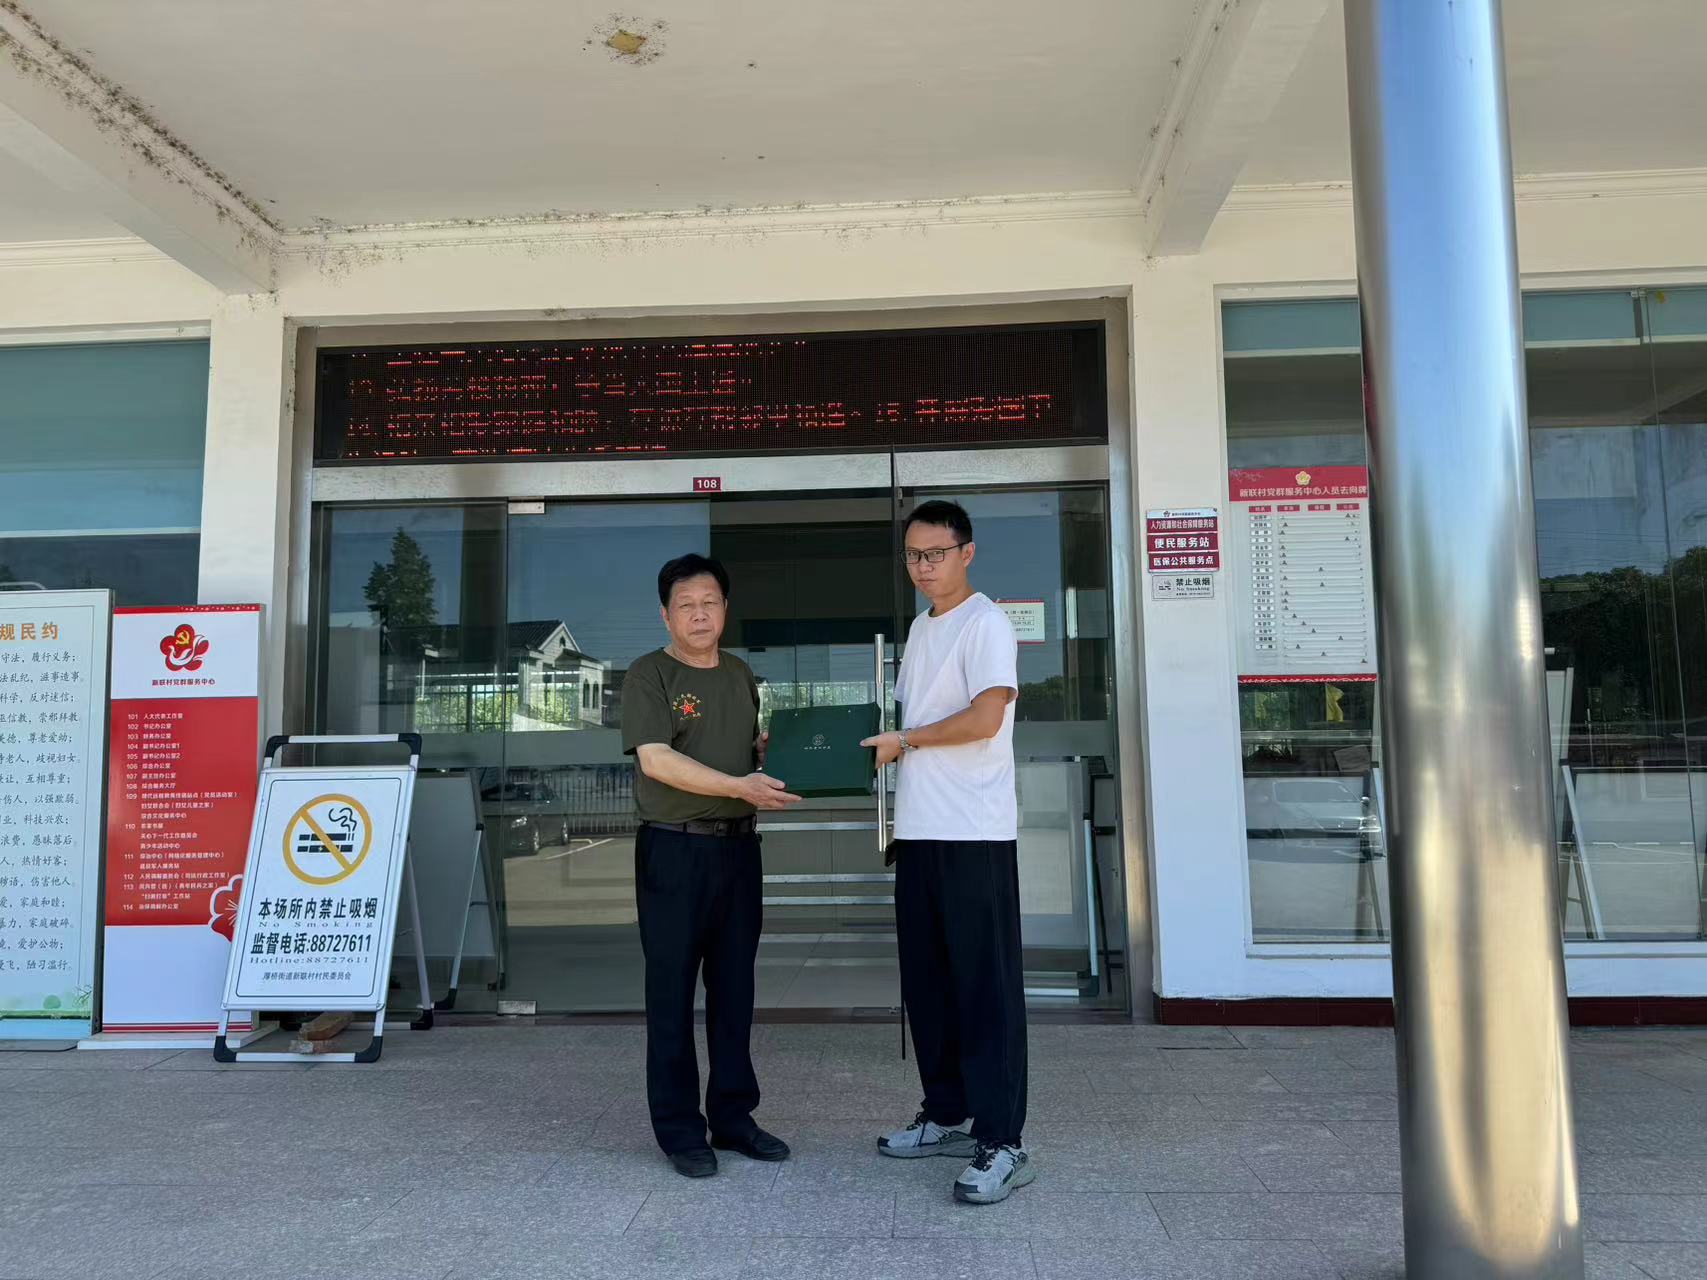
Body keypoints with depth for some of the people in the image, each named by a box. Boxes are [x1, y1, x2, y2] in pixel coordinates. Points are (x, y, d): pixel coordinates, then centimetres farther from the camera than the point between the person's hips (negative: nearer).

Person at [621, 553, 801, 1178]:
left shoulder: (740, 674, 13)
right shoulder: (649, 675, -6)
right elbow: (655, 759, -18)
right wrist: (739, 786, -25)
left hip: (738, 847, 6)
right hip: (674, 850, -6)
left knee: (734, 987, 12)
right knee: (672, 991, 2)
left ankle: (733, 1115, 25)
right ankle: (679, 1129, 15)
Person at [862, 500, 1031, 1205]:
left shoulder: (986, 624, -8)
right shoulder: (921, 628, 18)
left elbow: (984, 718, -19)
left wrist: (904, 741, -8)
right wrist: (875, 736, 7)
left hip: (974, 834, -8)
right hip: (919, 830, 9)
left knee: (985, 986, -4)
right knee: (927, 980, 14)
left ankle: (1002, 1142, 3)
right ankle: (947, 1116, 27)